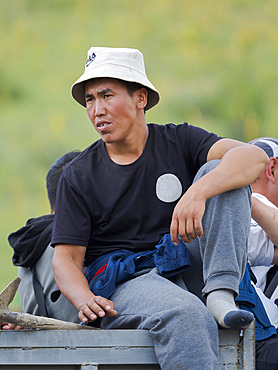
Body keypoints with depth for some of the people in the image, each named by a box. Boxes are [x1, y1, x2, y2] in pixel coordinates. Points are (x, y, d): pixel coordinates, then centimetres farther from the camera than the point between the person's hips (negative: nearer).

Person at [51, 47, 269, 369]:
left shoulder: (179, 142, 6)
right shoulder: (78, 176, 7)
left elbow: (254, 157, -12)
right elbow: (65, 257, 1)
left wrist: (197, 192, -32)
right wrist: (85, 300, -23)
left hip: (189, 271, 2)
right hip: (125, 282, -2)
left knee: (220, 174, -14)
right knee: (186, 315, -38)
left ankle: (220, 294, -25)